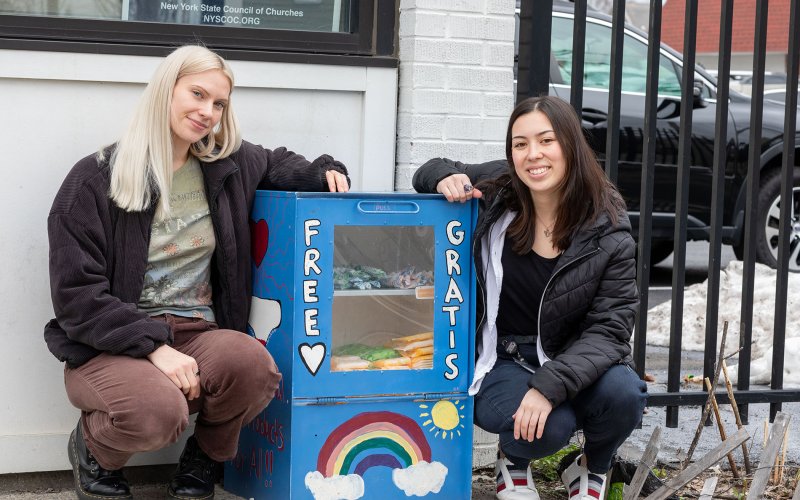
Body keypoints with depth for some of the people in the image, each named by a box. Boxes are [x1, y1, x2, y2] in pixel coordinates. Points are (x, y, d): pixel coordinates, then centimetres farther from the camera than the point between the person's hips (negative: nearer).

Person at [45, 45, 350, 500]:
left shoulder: (227, 166, 8)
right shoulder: (95, 180, -6)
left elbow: (277, 164, 32)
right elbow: (77, 296, -11)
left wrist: (324, 172, 9)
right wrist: (154, 345, -23)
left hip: (198, 335, 4)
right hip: (113, 346, -4)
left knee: (252, 363, -32)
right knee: (158, 410, -38)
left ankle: (205, 457, 2)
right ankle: (95, 452, 2)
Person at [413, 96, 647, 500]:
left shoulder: (608, 232, -12)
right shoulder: (495, 192, -8)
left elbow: (609, 328, -15)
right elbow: (430, 173, 12)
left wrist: (550, 385, -30)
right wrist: (446, 178, -15)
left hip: (572, 361, 1)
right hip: (501, 360, -1)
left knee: (623, 394, -31)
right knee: (549, 428, -32)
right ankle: (514, 461, 9)